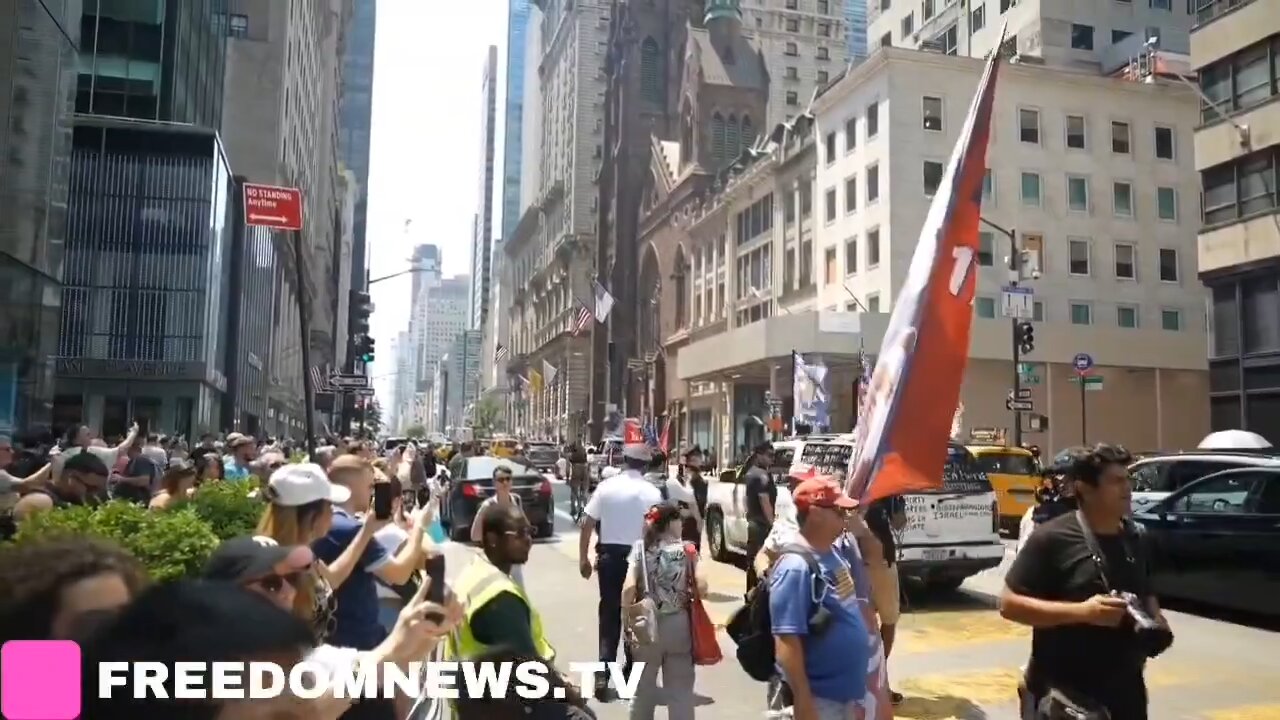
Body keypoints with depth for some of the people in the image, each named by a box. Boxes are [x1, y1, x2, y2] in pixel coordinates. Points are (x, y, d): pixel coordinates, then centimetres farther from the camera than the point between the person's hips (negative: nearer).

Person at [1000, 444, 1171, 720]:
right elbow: (1009, 604, -16)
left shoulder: (1133, 538, 8)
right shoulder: (1052, 538, -14)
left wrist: (1156, 621, 3)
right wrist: (1082, 611, -24)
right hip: (1062, 692, -7)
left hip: (1125, 687, 7)